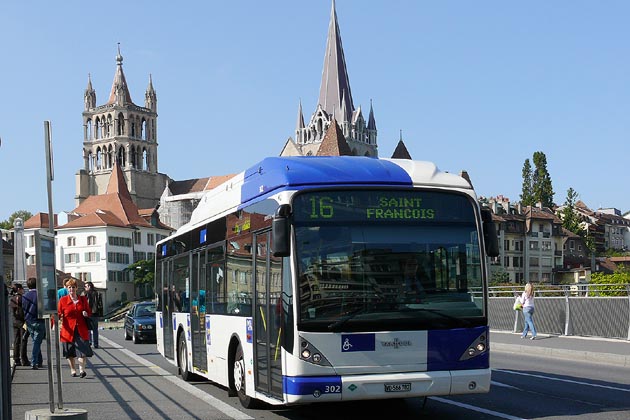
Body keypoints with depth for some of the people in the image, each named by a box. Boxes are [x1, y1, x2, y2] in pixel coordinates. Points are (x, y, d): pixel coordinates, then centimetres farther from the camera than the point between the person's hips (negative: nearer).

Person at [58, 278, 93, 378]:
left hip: (81, 330, 1)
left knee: (83, 350, -11)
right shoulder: (63, 300, 2)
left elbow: (89, 312, 18)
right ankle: (73, 370, 21)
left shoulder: (83, 299, 8)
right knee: (70, 353, 8)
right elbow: (58, 313, 1)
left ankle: (82, 370, -5)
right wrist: (58, 318, -20)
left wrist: (86, 314, -5)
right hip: (68, 330, 0)